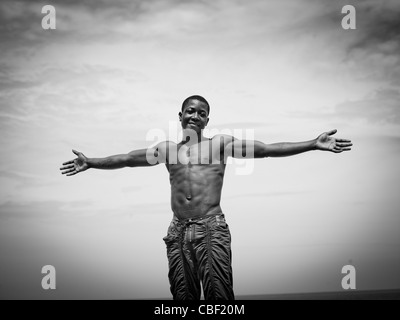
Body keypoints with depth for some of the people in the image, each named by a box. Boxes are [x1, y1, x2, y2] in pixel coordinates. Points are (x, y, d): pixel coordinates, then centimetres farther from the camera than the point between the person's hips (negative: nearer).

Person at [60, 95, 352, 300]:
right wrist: (91, 163, 23)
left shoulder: (220, 143, 8)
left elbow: (265, 149, 0)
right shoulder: (168, 149, 17)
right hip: (178, 231, 3)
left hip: (212, 228, -3)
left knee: (218, 293, -10)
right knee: (183, 295, 3)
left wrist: (313, 144, -8)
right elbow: (126, 159, 22)